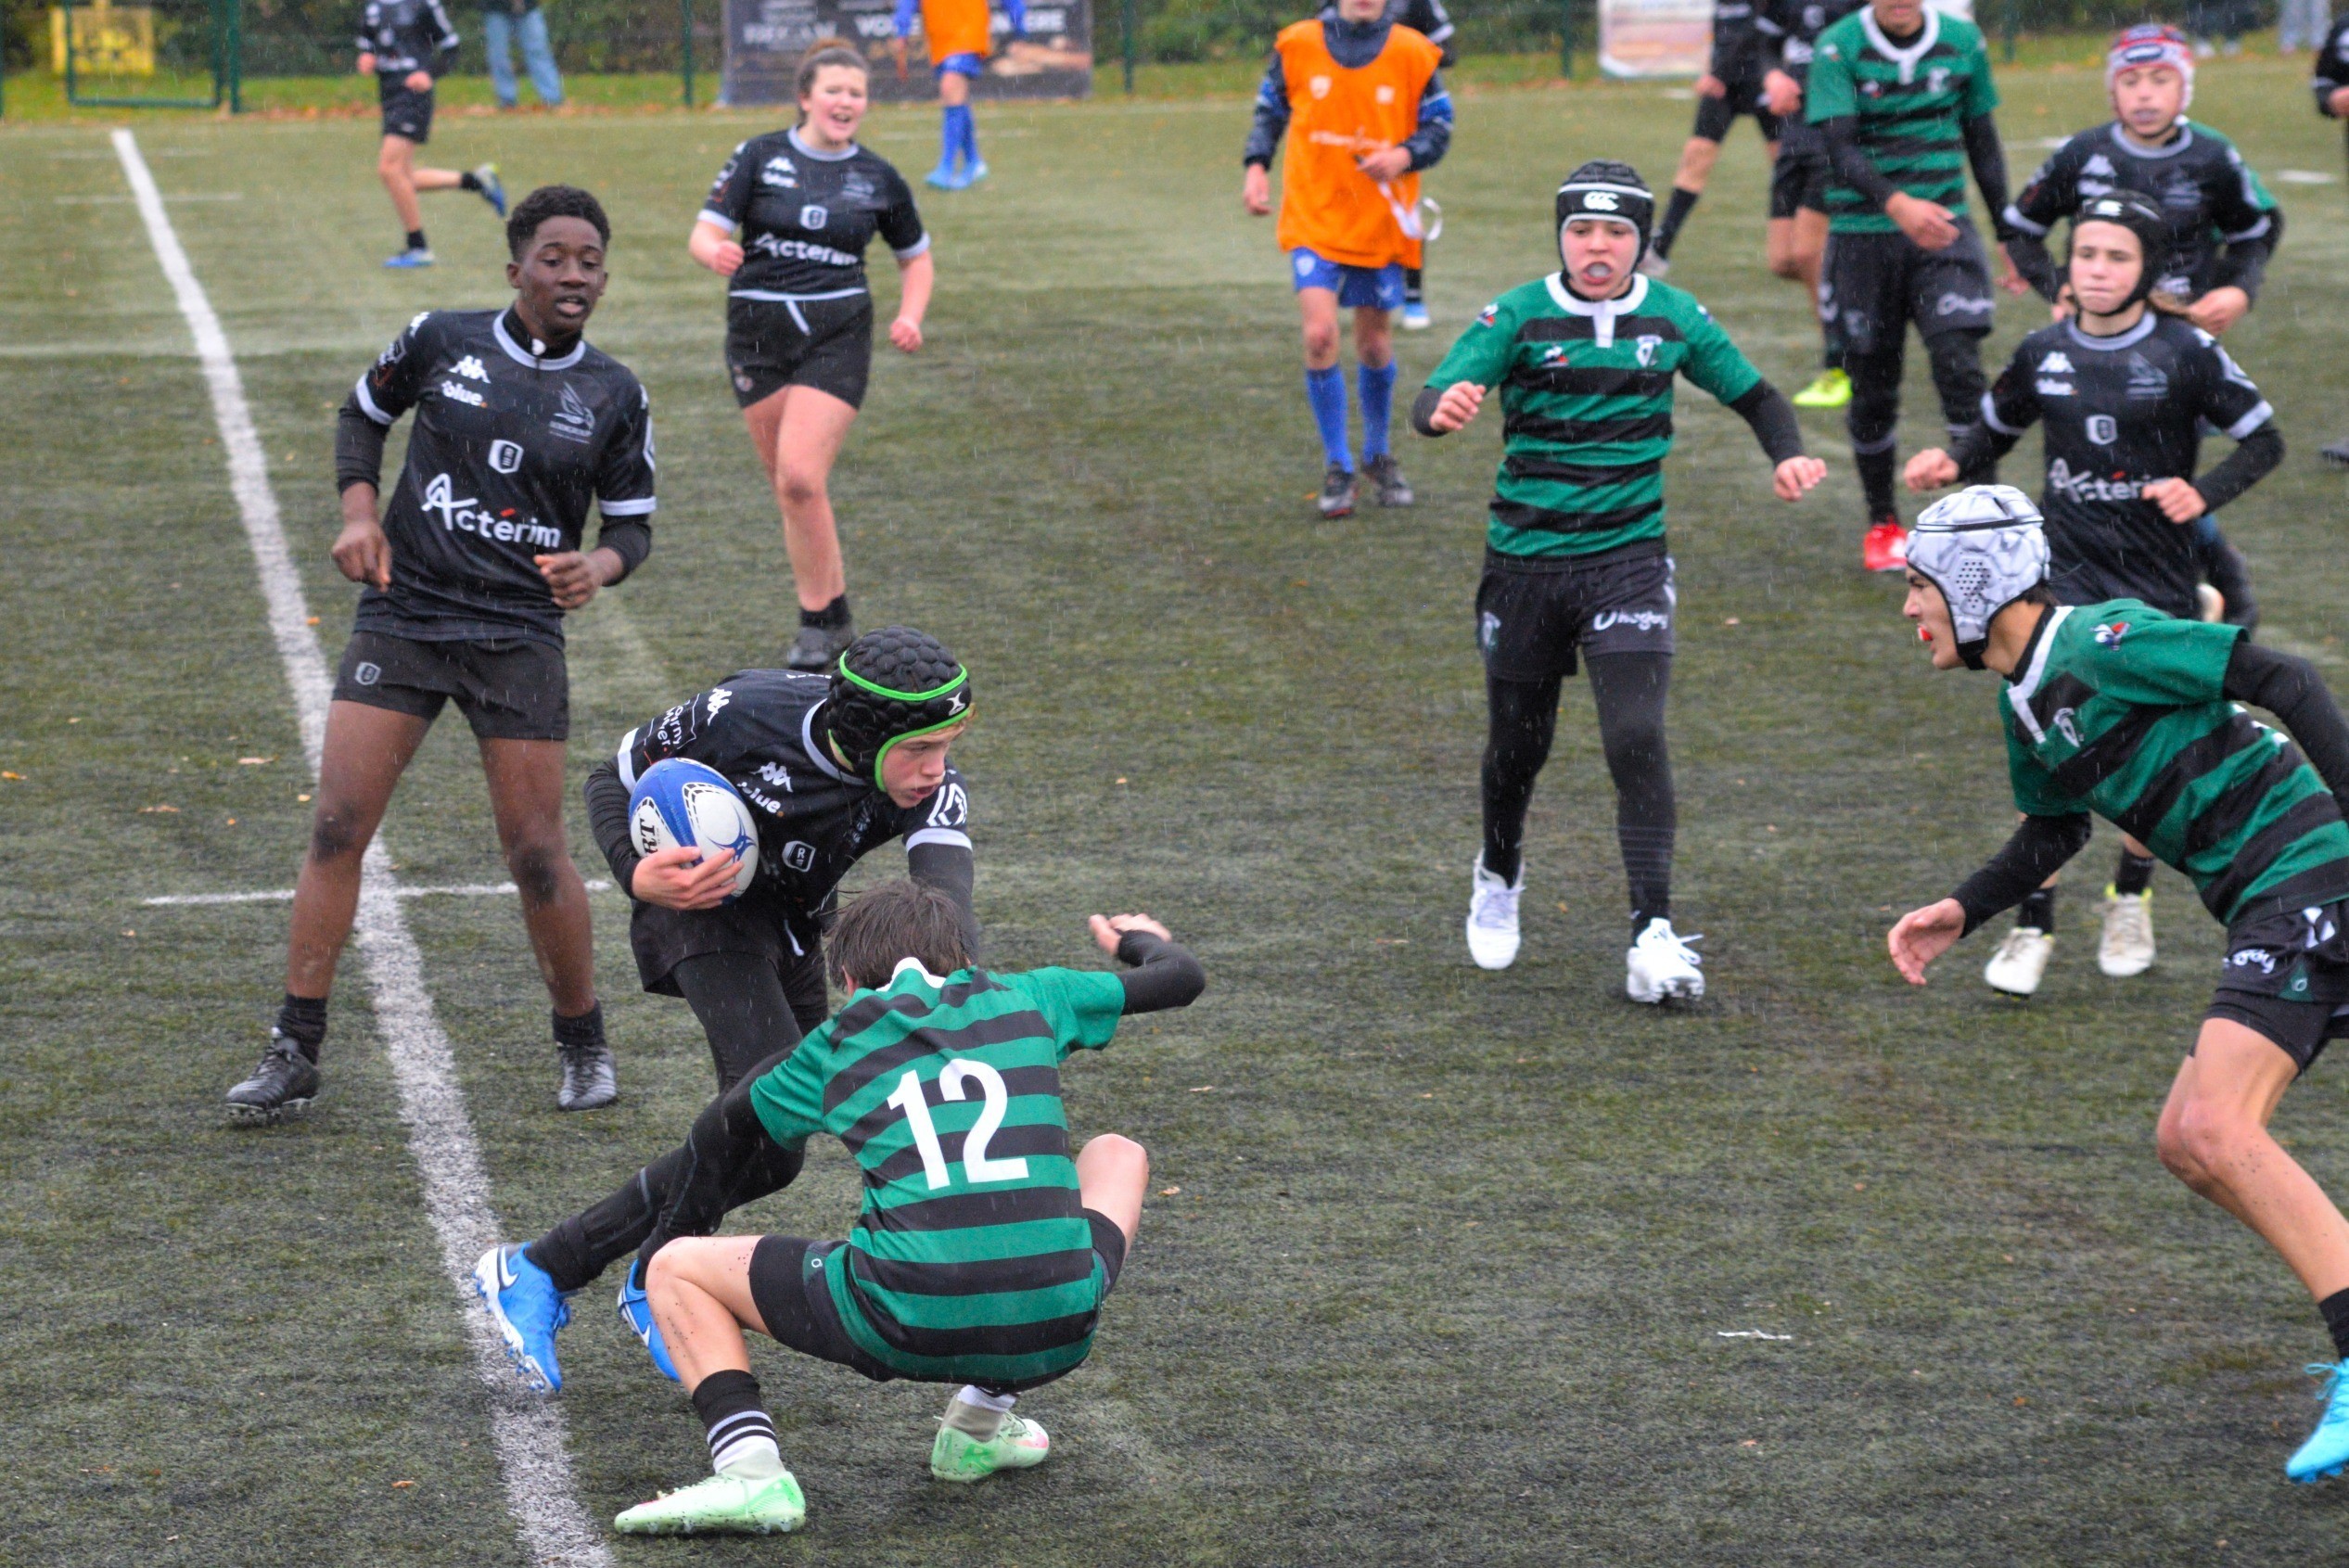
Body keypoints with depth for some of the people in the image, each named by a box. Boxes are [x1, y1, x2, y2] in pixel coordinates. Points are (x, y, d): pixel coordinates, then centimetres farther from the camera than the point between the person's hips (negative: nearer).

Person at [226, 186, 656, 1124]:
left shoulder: (613, 396, 2)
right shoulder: (442, 342, 0)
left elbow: (632, 523, 8)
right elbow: (363, 413, 17)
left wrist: (597, 567, -14)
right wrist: (360, 511, 1)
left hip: (518, 636, 0)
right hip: (401, 616, 0)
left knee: (536, 853, -1)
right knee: (336, 828, -7)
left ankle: (583, 1046, 21)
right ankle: (294, 1057, 0)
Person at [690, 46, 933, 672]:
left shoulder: (878, 178, 5)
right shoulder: (760, 157, 1)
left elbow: (915, 256, 19)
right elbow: (705, 232, -4)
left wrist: (910, 316, 1)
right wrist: (715, 252, -29)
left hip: (837, 337, -2)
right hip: (757, 333, 2)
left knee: (800, 478, -17)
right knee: (788, 486, 5)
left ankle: (820, 620, -5)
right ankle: (832, 615, 19)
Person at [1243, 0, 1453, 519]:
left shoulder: (1413, 53, -2)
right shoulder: (1297, 46, -1)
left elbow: (1438, 128, 2)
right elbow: (1269, 110, 11)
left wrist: (1403, 156, -19)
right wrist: (1256, 167, -4)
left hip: (1382, 223, 1)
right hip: (1314, 220, -1)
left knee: (1375, 344, 11)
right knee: (1320, 335, -17)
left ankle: (1377, 457, 34)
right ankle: (1337, 468, -3)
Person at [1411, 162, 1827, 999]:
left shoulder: (1673, 318, 1)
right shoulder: (1517, 317, -6)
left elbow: (1755, 395, 15)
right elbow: (1429, 403, -18)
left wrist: (1788, 456, -6)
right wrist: (1443, 410, -43)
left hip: (1629, 559, 0)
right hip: (1525, 560, 0)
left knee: (1637, 735, -16)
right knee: (1519, 741, 13)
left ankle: (1654, 932, -16)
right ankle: (1498, 877, 43)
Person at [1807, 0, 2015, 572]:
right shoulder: (1838, 49, -8)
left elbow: (1982, 140, 14)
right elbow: (1840, 149, -19)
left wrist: (2010, 234, 16)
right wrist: (1896, 203, -36)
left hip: (1945, 228, 1)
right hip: (1862, 238, -1)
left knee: (1959, 363, -15)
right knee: (1873, 386, 6)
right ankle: (1882, 522, 25)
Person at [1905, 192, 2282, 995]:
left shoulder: (2185, 353, -8)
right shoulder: (2044, 353, 1)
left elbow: (2263, 439, -2)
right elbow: (1997, 427, 18)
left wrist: (2204, 492, -20)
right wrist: (1952, 461, -3)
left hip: (2158, 577, -1)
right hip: (2068, 572, 1)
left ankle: (2131, 898, 34)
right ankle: (2031, 927, -2)